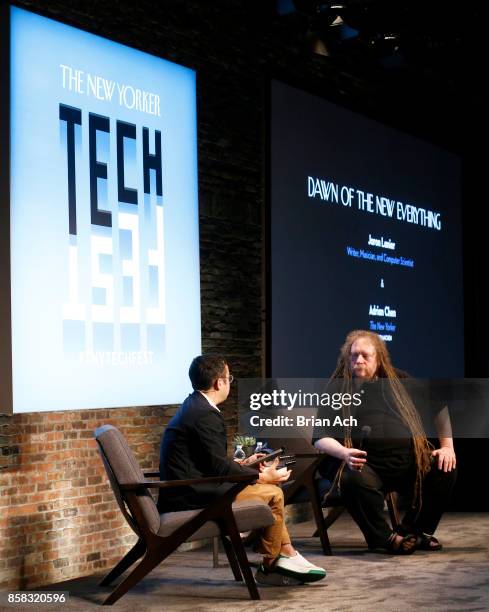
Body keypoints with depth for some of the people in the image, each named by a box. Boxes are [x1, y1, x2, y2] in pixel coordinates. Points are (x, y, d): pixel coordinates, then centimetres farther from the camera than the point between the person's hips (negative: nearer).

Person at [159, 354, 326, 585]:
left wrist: (242, 464, 19)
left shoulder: (193, 407, 14)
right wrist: (262, 476, -8)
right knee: (272, 494, -7)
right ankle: (270, 567, 7)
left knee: (268, 488, 17)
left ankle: (287, 554, 16)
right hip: (192, 497, -11)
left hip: (186, 491, 11)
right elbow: (218, 466, -18)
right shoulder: (205, 414, -18)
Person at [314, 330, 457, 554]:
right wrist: (344, 453, -18)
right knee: (353, 481, -36)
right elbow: (320, 438, 3)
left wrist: (448, 446, 12)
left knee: (445, 469, -21)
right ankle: (385, 537, -12)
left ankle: (413, 531, 0)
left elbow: (439, 406, 23)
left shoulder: (398, 380, 16)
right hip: (367, 466, -3)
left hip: (409, 461, 3)